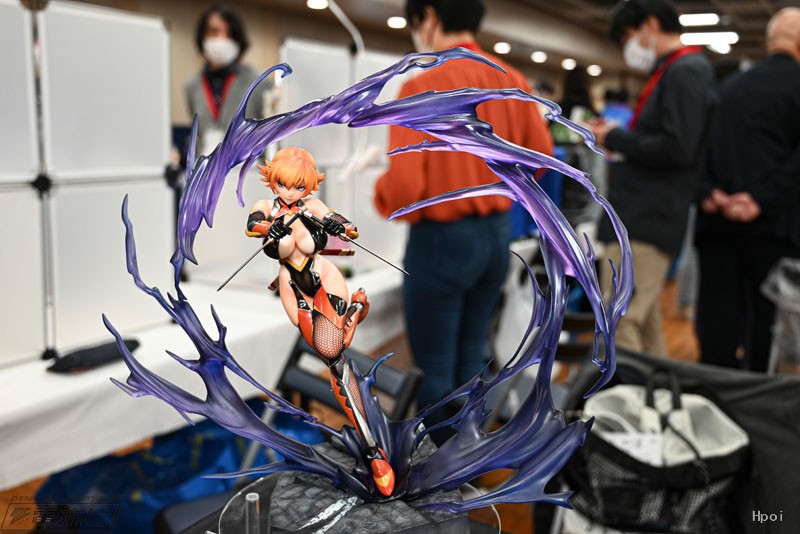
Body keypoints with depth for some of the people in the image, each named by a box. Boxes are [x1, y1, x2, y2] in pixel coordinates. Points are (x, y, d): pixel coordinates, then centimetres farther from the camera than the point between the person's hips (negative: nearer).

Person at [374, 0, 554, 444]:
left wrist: (380, 193, 0)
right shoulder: (513, 82, 3)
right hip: (497, 232, 7)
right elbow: (540, 154, 11)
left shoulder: (422, 87, -17)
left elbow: (404, 186, -22)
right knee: (471, 356, 18)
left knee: (435, 365, 6)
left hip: (443, 238, -7)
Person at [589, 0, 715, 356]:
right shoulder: (676, 72, 20)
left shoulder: (684, 72, -11)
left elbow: (676, 149, -22)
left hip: (646, 223, -11)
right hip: (643, 219, 11)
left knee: (620, 328, -12)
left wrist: (615, 139, -10)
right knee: (646, 326, 17)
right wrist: (616, 139, 10)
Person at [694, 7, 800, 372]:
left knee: (718, 318, 6)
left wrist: (708, 194, -2)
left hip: (716, 220, 5)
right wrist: (763, 200, -16)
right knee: (769, 318, 5)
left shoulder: (729, 87, 15)